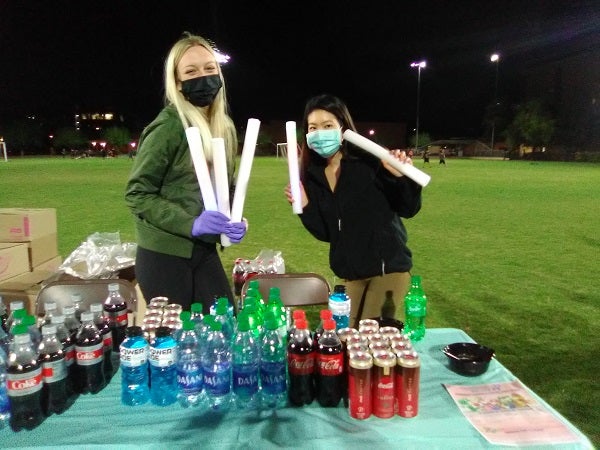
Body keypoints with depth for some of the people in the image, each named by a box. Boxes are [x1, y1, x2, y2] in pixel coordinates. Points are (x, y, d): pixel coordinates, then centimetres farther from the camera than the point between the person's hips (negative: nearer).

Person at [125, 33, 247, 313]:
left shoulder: (224, 127, 7)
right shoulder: (168, 126, -15)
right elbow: (136, 193, -14)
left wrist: (234, 221, -2)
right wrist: (190, 224, -24)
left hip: (205, 252, 6)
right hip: (164, 255, -6)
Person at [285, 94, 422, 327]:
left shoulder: (370, 162, -15)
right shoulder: (312, 176, -1)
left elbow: (408, 209, -11)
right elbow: (325, 233, 3)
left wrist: (403, 177, -29)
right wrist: (304, 206, -12)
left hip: (388, 266, -5)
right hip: (350, 271, 5)